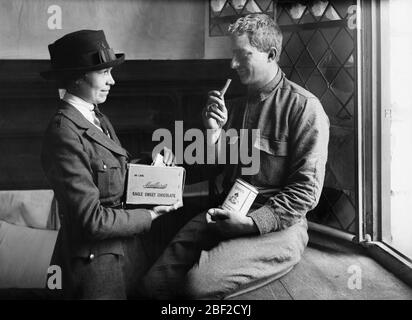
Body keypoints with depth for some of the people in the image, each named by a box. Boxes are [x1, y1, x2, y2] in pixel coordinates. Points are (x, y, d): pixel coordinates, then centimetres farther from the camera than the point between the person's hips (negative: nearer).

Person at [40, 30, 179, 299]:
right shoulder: (64, 134, -22)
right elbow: (91, 219, -23)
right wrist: (149, 216, -13)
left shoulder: (99, 119, 5)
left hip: (130, 247, 8)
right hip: (98, 260, -8)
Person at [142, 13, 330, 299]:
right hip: (224, 215, 6)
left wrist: (252, 222, -20)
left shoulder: (304, 107, -8)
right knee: (156, 281, -9)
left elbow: (306, 190, -12)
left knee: (200, 284, -27)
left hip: (276, 225, -6)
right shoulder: (236, 105, 15)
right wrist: (214, 130, -2)